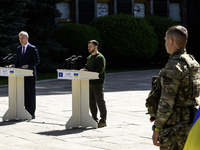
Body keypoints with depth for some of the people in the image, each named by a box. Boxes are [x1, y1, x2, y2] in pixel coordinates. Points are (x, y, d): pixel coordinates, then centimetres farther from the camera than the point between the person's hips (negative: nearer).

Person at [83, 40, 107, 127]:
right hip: (90, 83, 8)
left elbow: (100, 70, -18)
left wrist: (88, 71, -20)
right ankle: (94, 119, 20)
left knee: (100, 102, -4)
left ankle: (103, 121, 0)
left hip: (98, 83, -8)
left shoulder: (100, 57, -9)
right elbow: (87, 67, 22)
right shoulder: (89, 57, 18)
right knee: (91, 102, 11)